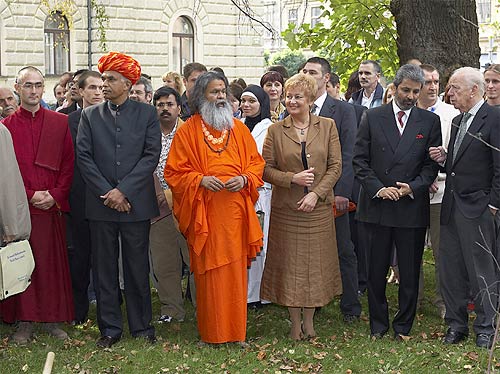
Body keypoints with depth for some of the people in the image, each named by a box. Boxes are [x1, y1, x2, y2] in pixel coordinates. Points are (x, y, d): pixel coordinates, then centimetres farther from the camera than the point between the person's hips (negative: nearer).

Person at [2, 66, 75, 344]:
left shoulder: (61, 123, 7)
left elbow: (69, 164, 5)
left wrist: (55, 195, -7)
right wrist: (30, 195, -9)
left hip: (53, 206, 1)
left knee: (53, 263, 4)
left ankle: (53, 319, 13)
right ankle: (24, 321, 9)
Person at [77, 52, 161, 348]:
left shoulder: (147, 114, 4)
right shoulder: (90, 115, 9)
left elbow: (151, 156, -4)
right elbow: (84, 156, 1)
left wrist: (123, 190, -12)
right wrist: (107, 193, -9)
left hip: (136, 203, -2)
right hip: (101, 203, 2)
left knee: (138, 268, 4)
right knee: (104, 268, 6)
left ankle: (142, 327, 15)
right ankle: (110, 328, 14)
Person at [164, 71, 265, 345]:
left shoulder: (238, 129, 13)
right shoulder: (188, 131, 4)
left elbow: (256, 163, 14)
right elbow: (173, 172, 2)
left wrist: (245, 179, -6)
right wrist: (201, 180, -13)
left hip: (235, 212, 3)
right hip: (205, 212, -2)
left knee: (235, 270, 3)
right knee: (208, 273, -2)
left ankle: (236, 330, 12)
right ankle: (211, 331, 7)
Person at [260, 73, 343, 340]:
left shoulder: (327, 126, 3)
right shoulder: (275, 130, 1)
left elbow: (335, 166, -1)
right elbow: (266, 169, 0)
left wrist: (316, 193, -11)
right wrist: (292, 179, -15)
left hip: (318, 208, 1)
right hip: (286, 208, 0)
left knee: (315, 262, 6)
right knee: (290, 264, 3)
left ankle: (309, 321, 19)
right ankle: (296, 324, 14)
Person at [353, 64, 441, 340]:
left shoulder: (430, 121, 5)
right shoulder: (372, 117, 4)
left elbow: (432, 164, 4)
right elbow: (360, 160, 2)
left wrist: (412, 187, -11)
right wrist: (377, 188, -10)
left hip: (412, 207, 0)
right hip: (377, 205, 0)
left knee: (410, 273, 5)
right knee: (376, 270, 7)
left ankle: (403, 325, 19)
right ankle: (378, 324, 20)